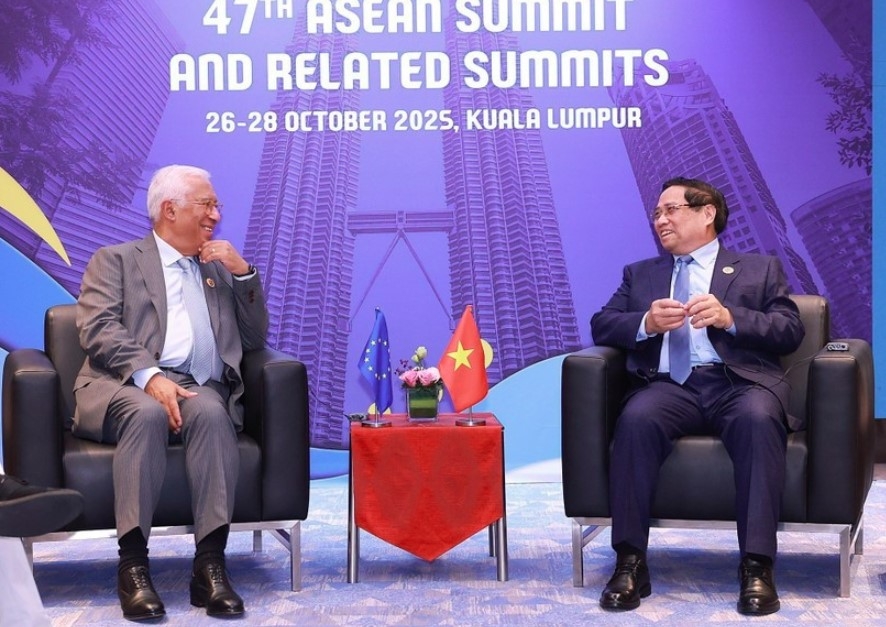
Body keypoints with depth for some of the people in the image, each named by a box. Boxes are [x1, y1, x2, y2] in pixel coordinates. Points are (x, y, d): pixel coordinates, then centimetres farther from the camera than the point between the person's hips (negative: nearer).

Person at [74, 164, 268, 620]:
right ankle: (132, 563, -35)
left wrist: (243, 273, 7)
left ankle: (210, 564, -36)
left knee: (210, 412, -33)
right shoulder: (115, 260, 13)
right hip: (126, 386, -3)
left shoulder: (220, 269, 26)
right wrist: (149, 376, -22)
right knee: (147, 413, -37)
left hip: (201, 390, 3)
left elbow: (255, 340, 20)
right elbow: (98, 330, -4)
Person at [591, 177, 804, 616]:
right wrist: (646, 323, -7)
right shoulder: (640, 274, 27)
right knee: (636, 418, -33)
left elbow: (791, 331, 7)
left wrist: (730, 317, -10)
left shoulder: (761, 269, 20)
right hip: (670, 383, 1)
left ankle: (757, 566, -34)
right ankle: (630, 562, -30)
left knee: (758, 418, -37)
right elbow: (601, 326, 15)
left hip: (740, 382, -1)